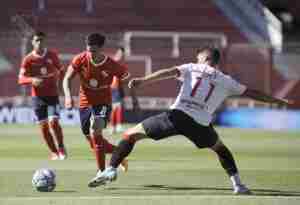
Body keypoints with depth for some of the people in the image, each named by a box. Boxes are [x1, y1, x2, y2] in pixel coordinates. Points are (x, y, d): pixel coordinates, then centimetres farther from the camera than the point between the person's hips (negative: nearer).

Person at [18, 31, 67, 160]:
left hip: (52, 95, -1)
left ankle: (61, 148, 1)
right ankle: (54, 152, 19)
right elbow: (21, 79, -9)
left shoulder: (52, 55, -1)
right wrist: (32, 80, -27)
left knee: (53, 122, -17)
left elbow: (61, 71, 14)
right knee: (43, 126, 1)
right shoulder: (28, 59, -5)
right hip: (37, 96, 1)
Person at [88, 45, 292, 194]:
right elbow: (251, 92, 27)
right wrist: (280, 101, 38)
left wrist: (143, 81, -11)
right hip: (201, 124, 2)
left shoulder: (192, 68, 18)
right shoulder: (226, 81, 21)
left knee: (132, 134, 9)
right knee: (221, 148, 31)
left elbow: (170, 72, 1)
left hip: (178, 115, -2)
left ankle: (111, 169, -7)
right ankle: (237, 183, 15)